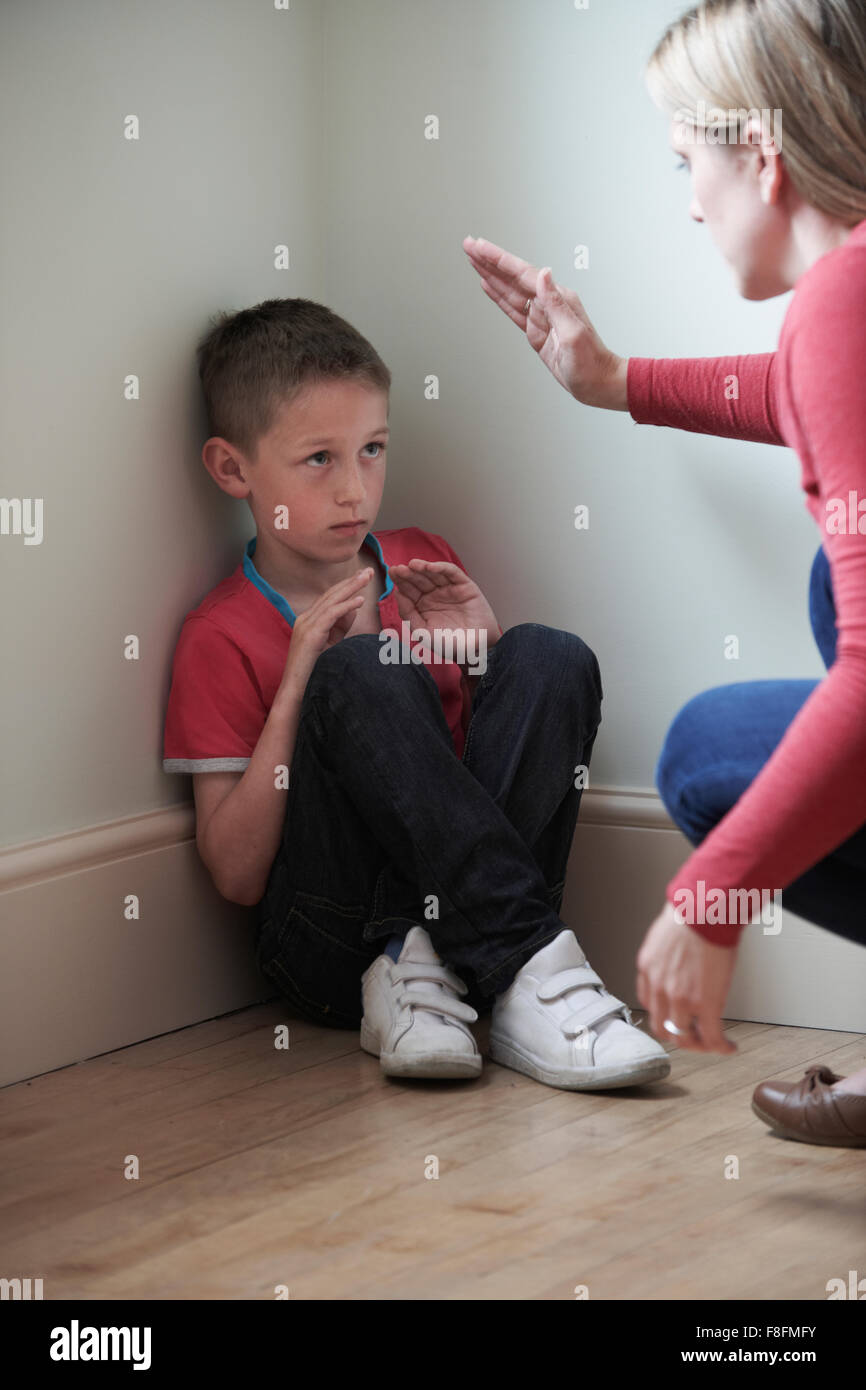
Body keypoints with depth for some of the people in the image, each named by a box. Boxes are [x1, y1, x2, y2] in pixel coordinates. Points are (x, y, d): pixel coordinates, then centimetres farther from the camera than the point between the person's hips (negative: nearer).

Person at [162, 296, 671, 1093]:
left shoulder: (424, 566, 14)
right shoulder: (221, 637, 0)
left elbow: (535, 717, 19)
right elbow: (236, 875, -7)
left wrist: (484, 649, -2)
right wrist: (299, 684, -14)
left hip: (456, 903, 4)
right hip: (329, 950, -4)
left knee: (554, 658, -16)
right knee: (367, 675, -27)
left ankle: (424, 969, -25)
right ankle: (529, 968, -34)